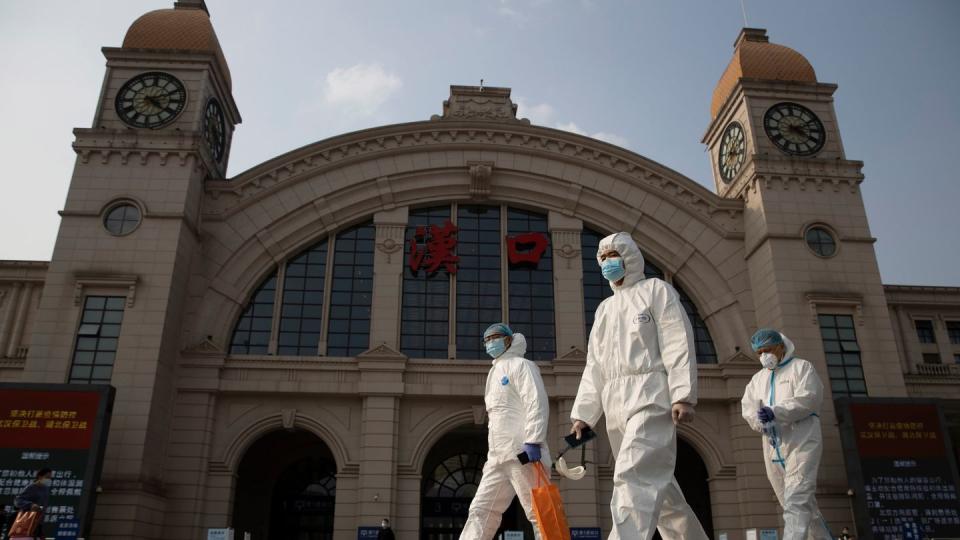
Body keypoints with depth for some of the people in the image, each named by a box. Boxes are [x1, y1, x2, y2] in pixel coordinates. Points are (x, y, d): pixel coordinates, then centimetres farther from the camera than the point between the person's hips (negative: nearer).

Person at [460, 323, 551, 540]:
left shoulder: (520, 365, 2)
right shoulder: (495, 373, 27)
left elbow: (537, 403, -12)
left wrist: (533, 441, -23)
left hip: (523, 453, -9)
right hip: (498, 457, 9)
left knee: (538, 513, -8)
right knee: (480, 511, 3)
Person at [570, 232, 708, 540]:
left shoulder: (655, 290, 7)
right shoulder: (605, 308, 25)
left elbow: (678, 344, -5)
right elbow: (594, 367, 19)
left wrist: (683, 396, -17)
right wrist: (582, 413, 10)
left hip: (650, 397, -7)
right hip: (616, 405, 7)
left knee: (634, 475, -20)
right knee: (655, 481, 9)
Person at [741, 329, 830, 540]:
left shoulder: (802, 367, 5)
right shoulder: (758, 378, 21)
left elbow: (809, 398, -12)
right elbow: (747, 406, 7)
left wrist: (775, 413, -23)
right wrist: (761, 422, -15)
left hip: (801, 444, -6)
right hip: (773, 449, 6)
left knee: (796, 501, -18)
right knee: (804, 505, 11)